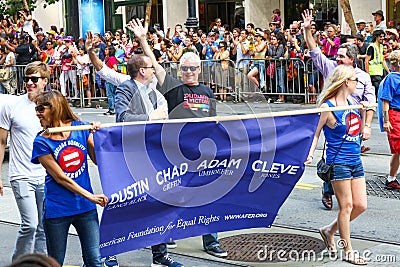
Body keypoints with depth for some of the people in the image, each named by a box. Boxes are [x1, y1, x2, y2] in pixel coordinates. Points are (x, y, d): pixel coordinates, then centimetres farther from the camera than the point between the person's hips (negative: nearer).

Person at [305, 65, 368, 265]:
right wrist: (310, 154, -19)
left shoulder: (350, 103, 11)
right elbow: (315, 133, -8)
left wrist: (363, 112, 13)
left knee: (360, 205, 7)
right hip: (339, 162, -8)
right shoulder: (327, 107, -11)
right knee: (346, 206, -2)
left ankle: (329, 231, 26)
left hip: (356, 161, 8)